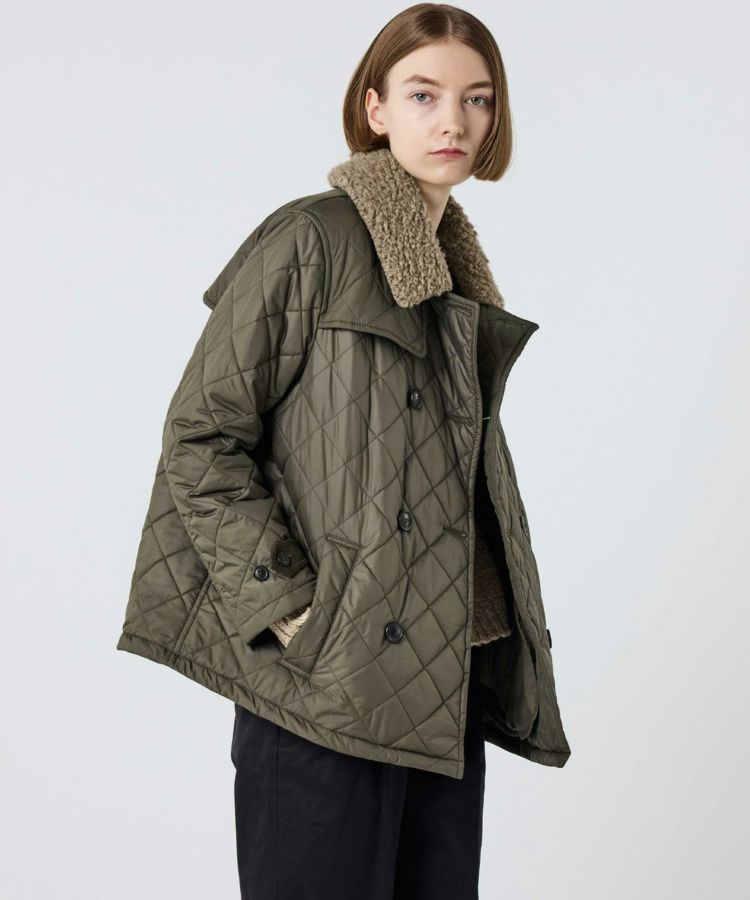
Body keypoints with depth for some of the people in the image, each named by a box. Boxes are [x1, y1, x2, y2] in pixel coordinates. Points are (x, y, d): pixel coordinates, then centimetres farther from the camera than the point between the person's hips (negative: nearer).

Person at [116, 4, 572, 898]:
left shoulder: (458, 266, 14)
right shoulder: (308, 241, -8)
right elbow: (200, 438, -10)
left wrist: (500, 634, 12)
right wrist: (288, 612, -16)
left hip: (452, 680, 7)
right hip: (330, 680, -7)